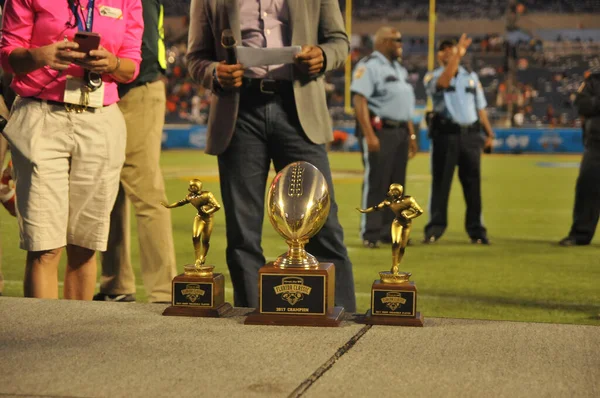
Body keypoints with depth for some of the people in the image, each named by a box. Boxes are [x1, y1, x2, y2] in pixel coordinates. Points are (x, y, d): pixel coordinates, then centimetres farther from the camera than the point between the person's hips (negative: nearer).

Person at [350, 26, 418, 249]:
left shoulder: (400, 70, 21)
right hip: (379, 130, -9)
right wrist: (369, 135, -24)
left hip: (400, 132, 9)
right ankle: (370, 234, -3)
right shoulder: (369, 66, -7)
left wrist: (411, 134, 19)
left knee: (396, 184, 9)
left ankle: (389, 232, 15)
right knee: (375, 182, -7)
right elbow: (359, 99, -16)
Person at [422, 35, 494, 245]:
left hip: (470, 134, 3)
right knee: (440, 182, -2)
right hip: (445, 134, -3)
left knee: (473, 184, 3)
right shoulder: (432, 77, 4)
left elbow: (480, 107, 16)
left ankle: (476, 230, 8)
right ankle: (435, 228, 3)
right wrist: (458, 54, -25)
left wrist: (489, 133, 7)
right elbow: (443, 81, -20)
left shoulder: (471, 77, 17)